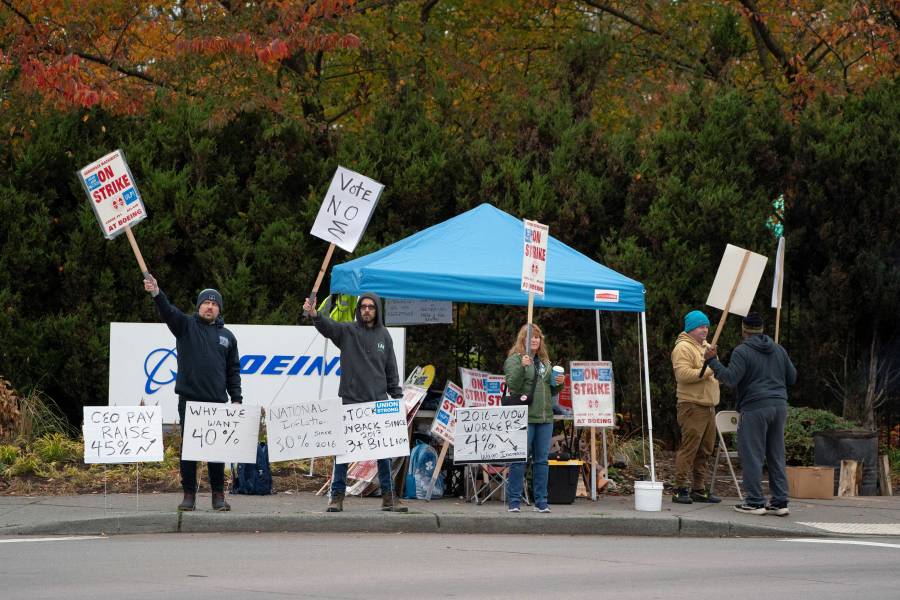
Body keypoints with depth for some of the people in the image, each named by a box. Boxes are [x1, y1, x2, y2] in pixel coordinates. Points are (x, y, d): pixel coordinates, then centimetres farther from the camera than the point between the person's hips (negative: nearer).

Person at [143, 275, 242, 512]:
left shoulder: (227, 336, 14)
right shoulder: (186, 325, 6)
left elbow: (233, 370, 15)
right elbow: (168, 312, -13)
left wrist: (236, 399, 7)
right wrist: (156, 293, -32)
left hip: (217, 402, 2)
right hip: (189, 400, -2)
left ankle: (218, 495, 10)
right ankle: (189, 494, 6)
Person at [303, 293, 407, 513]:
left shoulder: (384, 336, 11)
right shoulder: (347, 331, 1)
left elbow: (391, 370, 14)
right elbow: (328, 326, -19)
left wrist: (397, 397, 8)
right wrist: (314, 314, -40)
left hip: (378, 403, 2)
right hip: (350, 401, -2)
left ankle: (388, 495, 10)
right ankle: (337, 496, 7)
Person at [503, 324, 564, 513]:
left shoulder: (545, 361, 18)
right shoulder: (514, 359, -2)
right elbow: (512, 386, -13)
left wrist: (559, 383, 4)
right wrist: (521, 366, -24)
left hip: (545, 418, 6)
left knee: (542, 460, 7)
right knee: (519, 460, -4)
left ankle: (541, 501, 12)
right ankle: (513, 501, 2)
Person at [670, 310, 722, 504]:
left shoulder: (707, 347, 21)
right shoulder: (683, 348, -9)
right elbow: (683, 374, -22)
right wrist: (707, 371, -22)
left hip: (709, 406, 9)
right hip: (692, 406, -9)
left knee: (705, 450, 11)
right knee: (689, 448, -11)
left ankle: (699, 489, 17)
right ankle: (681, 489, -9)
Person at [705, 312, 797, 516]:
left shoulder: (742, 351, -6)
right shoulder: (779, 350, 15)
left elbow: (730, 379, -15)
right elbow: (792, 377, 20)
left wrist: (712, 361, -6)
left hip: (755, 408, -6)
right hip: (779, 407, 6)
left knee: (752, 456, -2)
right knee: (776, 457, 10)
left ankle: (755, 502, -3)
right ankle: (780, 502, 10)